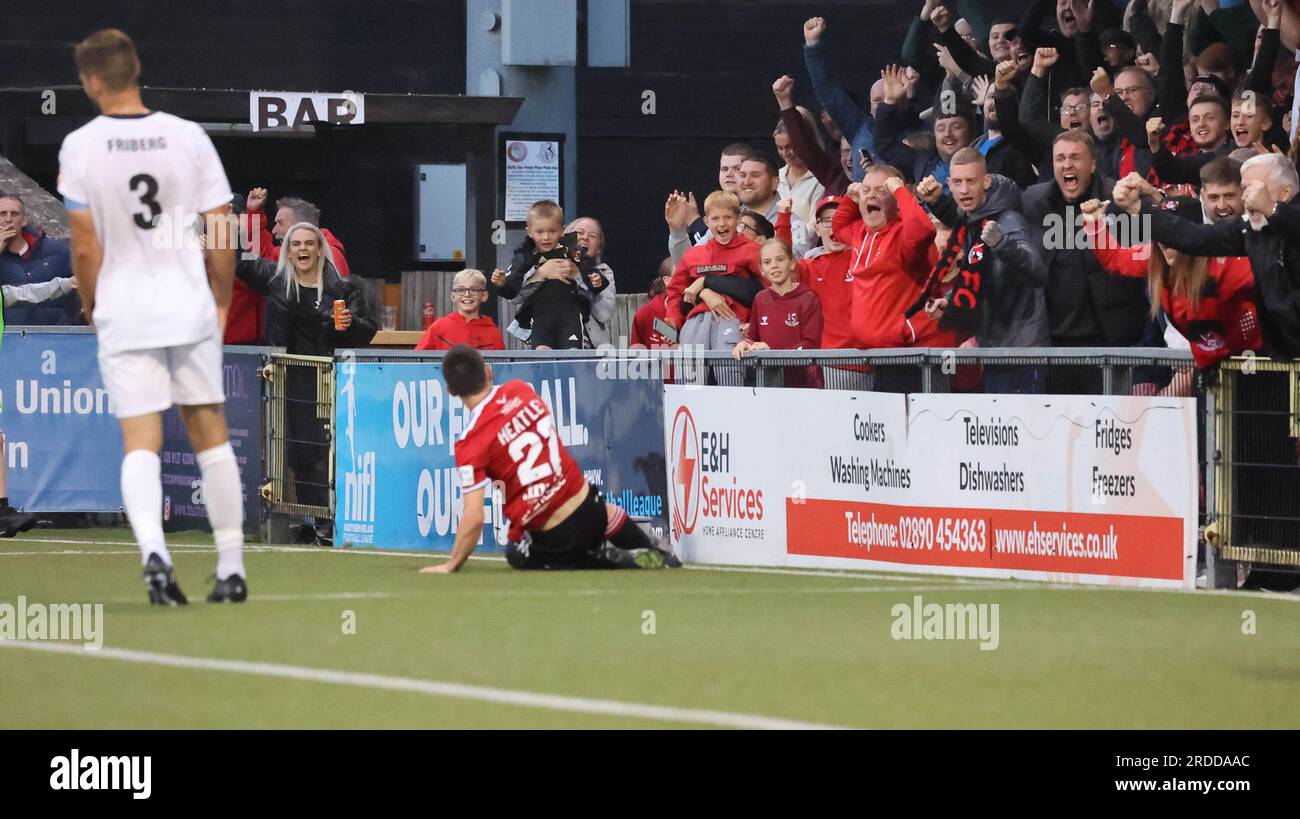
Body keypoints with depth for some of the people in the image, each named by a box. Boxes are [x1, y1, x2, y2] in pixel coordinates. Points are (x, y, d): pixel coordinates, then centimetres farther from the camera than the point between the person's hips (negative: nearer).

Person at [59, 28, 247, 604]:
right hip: (190, 307, 1)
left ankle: (152, 549, -26)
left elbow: (85, 247, -6)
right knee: (210, 433, 11)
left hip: (123, 315, -1)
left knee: (140, 440, -2)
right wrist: (221, 299, 15)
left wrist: (92, 308, 10)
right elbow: (221, 234, 0)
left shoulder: (79, 147, -7)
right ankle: (232, 567, 14)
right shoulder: (188, 137, -2)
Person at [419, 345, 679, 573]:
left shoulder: (470, 445, -19)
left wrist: (451, 566, -9)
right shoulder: (520, 390, -3)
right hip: (590, 507, 7)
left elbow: (474, 519, -21)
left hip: (555, 538, -7)